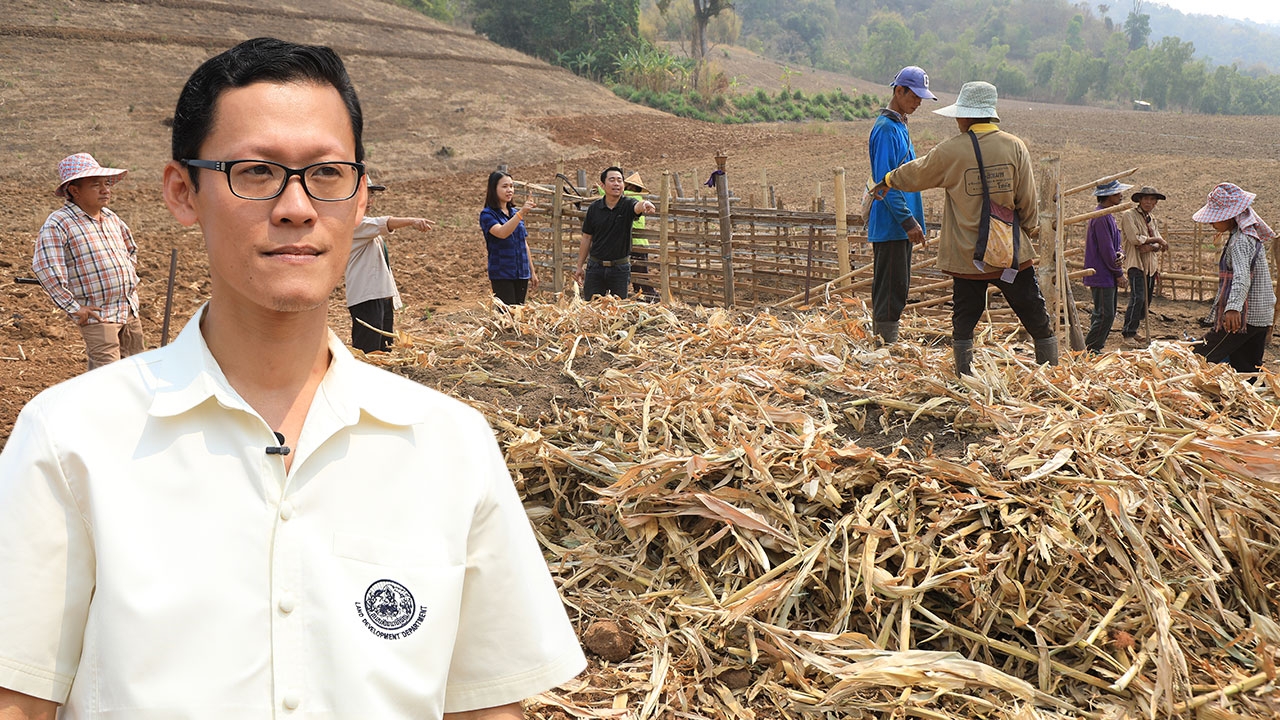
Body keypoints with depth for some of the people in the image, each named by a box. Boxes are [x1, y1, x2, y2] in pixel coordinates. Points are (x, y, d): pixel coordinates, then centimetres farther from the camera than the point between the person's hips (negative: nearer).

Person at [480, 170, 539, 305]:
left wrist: (532, 271, 19)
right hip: (501, 274, -6)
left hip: (521, 274, 6)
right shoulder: (487, 214, -6)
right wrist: (521, 213, -36)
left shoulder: (515, 213, 13)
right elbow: (502, 233, -26)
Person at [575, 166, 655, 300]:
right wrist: (580, 266, 7)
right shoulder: (594, 208, 1)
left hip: (620, 268, -1)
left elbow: (637, 207, -30)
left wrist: (644, 205, -56)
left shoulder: (628, 205, -5)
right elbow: (587, 238, 7)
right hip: (595, 267, 2)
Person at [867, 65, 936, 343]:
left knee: (897, 286, 14)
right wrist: (908, 220, -23)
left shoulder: (900, 127, 16)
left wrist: (912, 219, 21)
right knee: (891, 287, -8)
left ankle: (886, 338, 21)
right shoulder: (886, 129, -14)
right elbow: (885, 182, -20)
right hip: (890, 224, -10)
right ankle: (888, 341, -5)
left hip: (901, 226, 10)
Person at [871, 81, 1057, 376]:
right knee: (1037, 319, 10)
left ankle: (965, 376, 10)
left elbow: (916, 174, 11)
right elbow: (1027, 199, 1)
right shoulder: (1014, 146, -3)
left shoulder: (950, 151, -6)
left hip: (967, 255, -1)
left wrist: (887, 181, 30)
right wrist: (1031, 227, 19)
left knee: (964, 321, 10)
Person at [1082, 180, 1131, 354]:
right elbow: (1106, 250, -19)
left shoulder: (1108, 215, 17)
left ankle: (1095, 349, 19)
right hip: (1101, 275, -11)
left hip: (1108, 276, 11)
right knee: (1105, 315, -10)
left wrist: (1120, 254, -6)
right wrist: (1119, 274, -13)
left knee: (1107, 314, 13)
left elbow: (1114, 244, 18)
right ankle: (1089, 350, -5)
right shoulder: (1101, 217, -17)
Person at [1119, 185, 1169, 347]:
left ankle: (1131, 330, 16)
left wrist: (1151, 247, -12)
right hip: (1135, 262, -8)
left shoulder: (1152, 219, 20)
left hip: (1150, 264, 8)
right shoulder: (1129, 215, -3)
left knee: (1147, 300, 6)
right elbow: (1134, 238, -15)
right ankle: (1128, 335, -12)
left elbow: (1159, 245, 10)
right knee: (1138, 298, -17)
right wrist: (1156, 239, -8)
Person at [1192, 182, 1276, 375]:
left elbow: (1242, 276, -36)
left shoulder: (1241, 241, -18)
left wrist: (1233, 308, -51)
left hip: (1243, 317, -10)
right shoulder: (1251, 234, 15)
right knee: (1249, 372, 11)